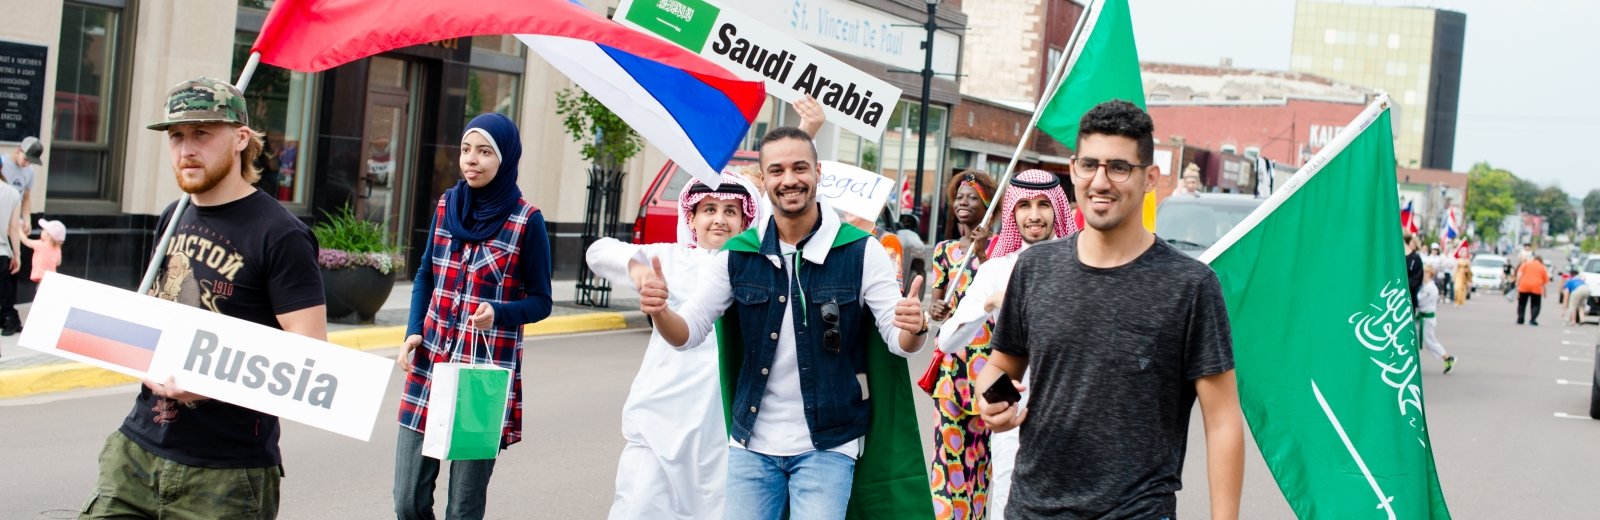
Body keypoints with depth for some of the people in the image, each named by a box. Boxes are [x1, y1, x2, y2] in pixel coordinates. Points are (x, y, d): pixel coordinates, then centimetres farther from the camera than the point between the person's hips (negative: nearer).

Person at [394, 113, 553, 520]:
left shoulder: (526, 220, -6)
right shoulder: (447, 205, 7)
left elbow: (540, 301, -2)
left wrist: (498, 313, -21)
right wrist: (413, 332, 2)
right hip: (430, 365, 4)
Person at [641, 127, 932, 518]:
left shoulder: (861, 251, -7)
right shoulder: (738, 255, 0)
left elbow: (897, 340, -7)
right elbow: (688, 332, -1)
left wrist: (914, 329, -32)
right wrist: (659, 311, -24)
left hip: (827, 445, -3)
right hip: (752, 443, 3)